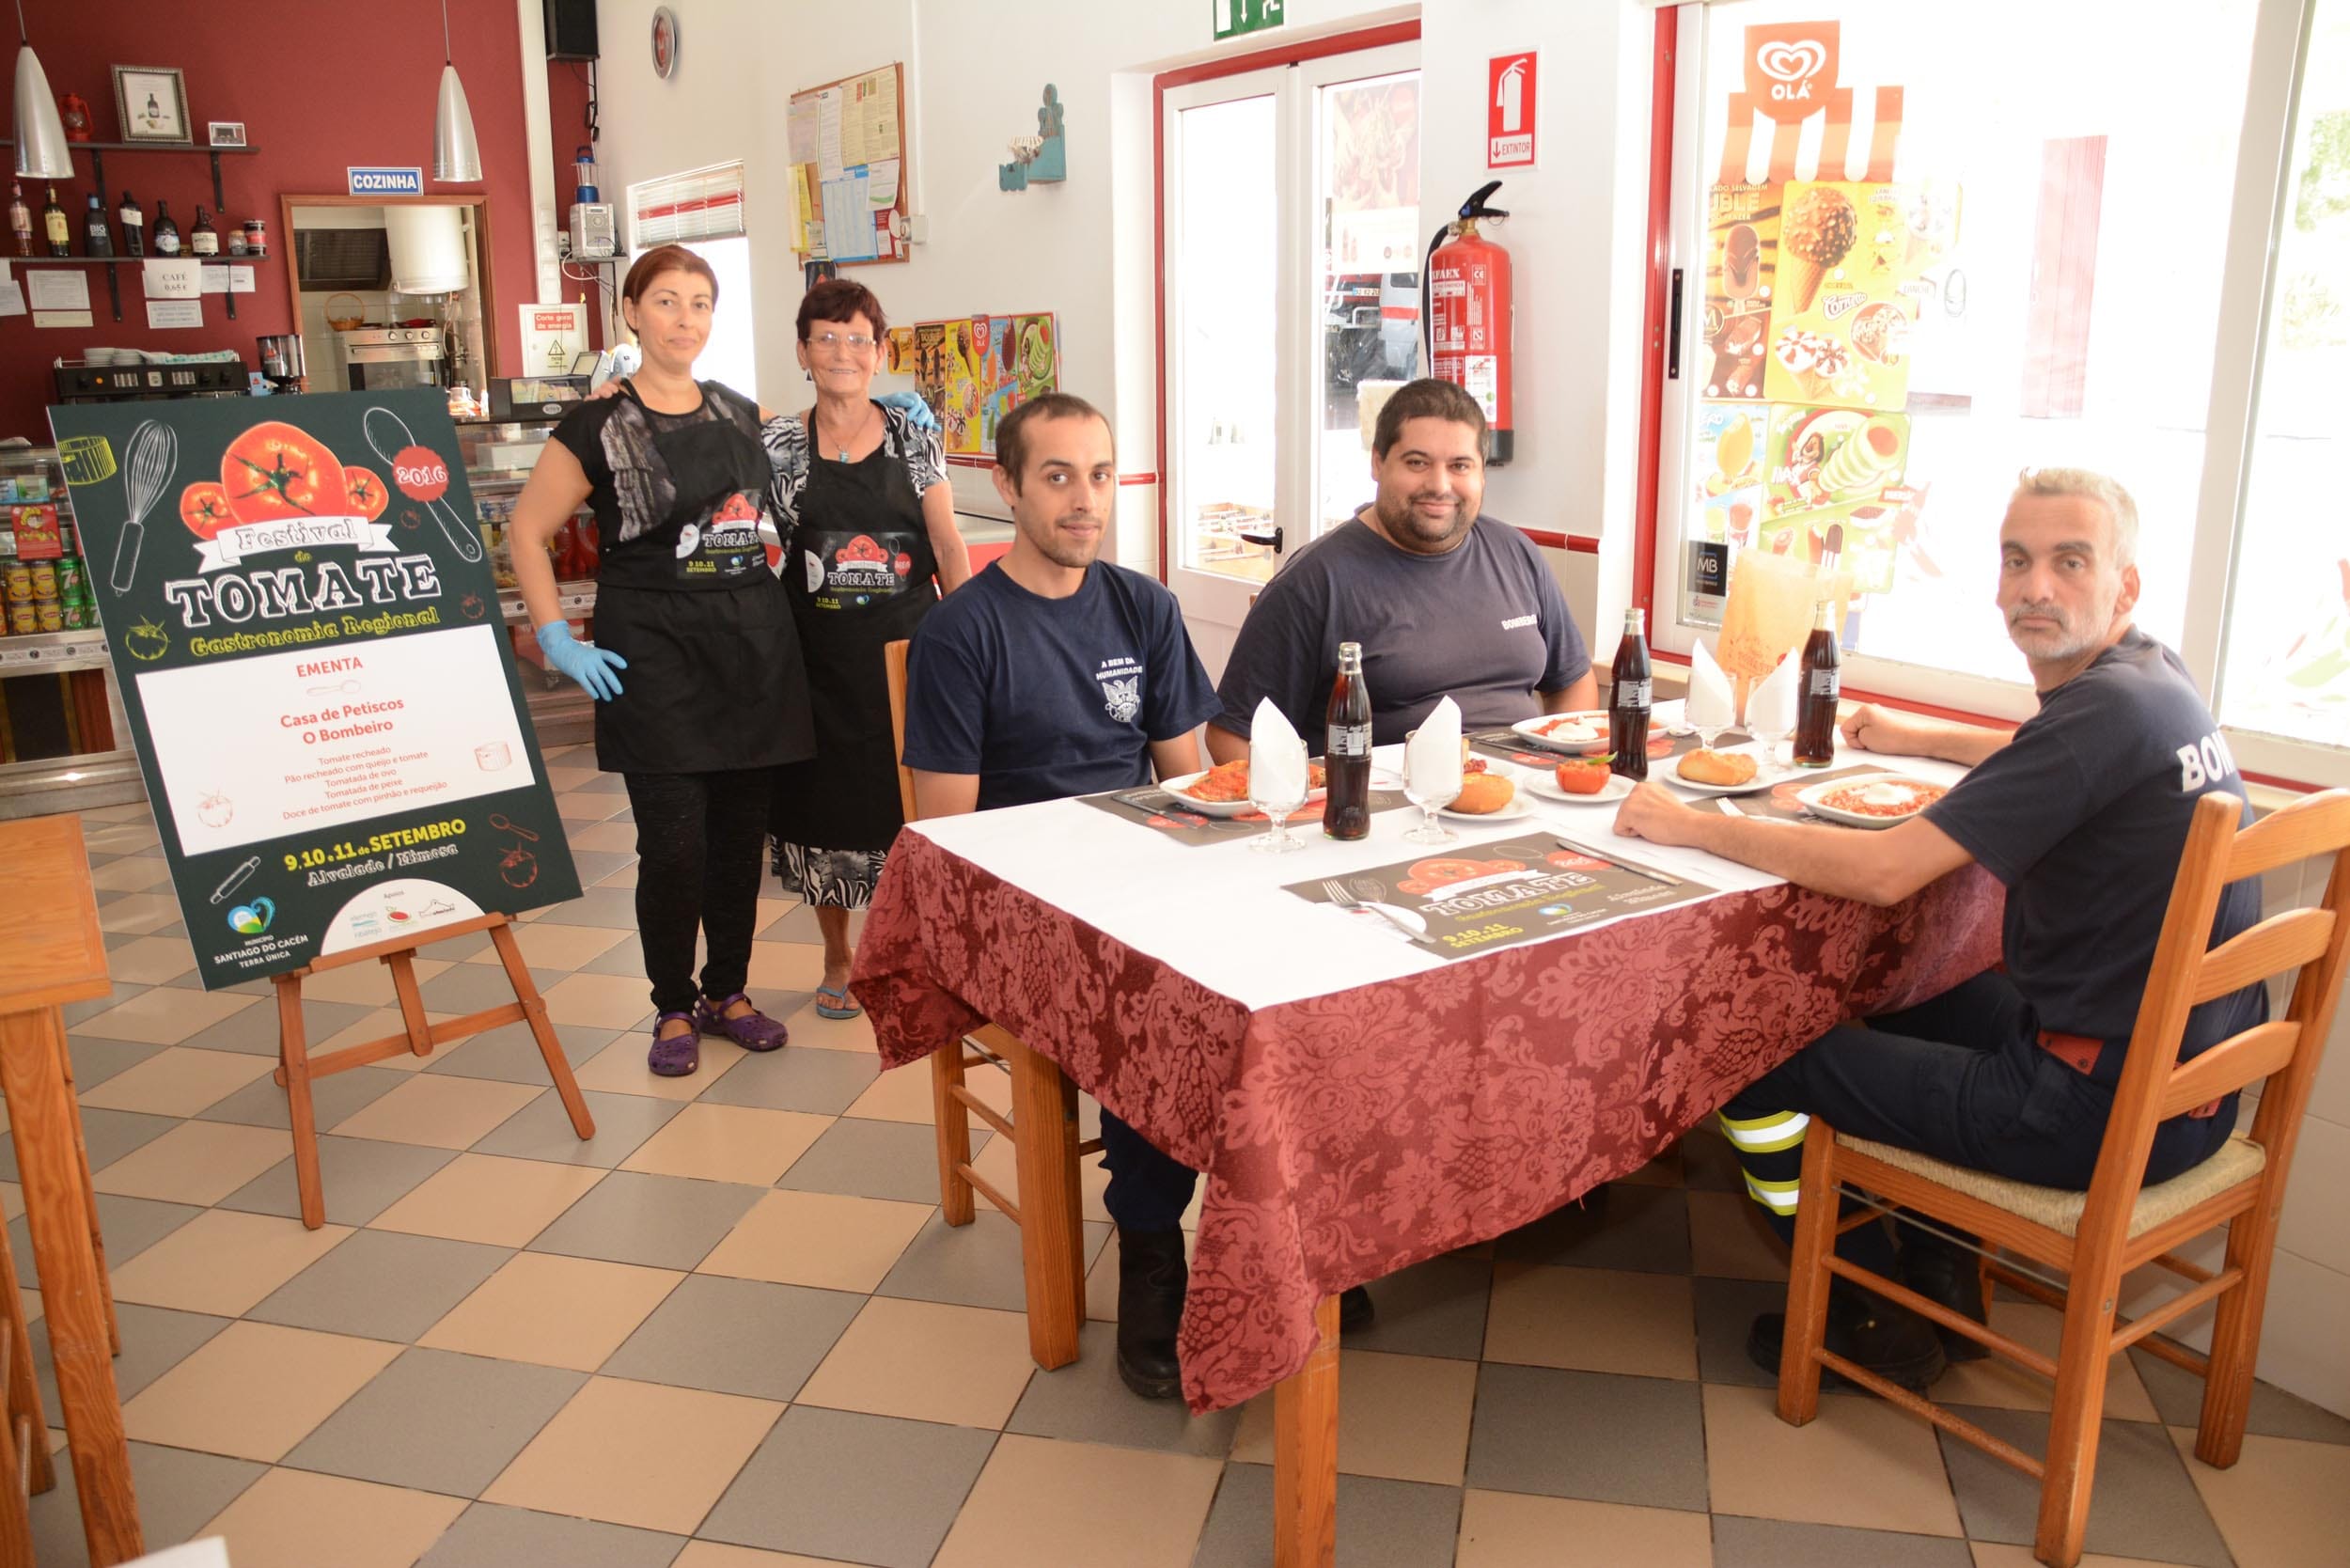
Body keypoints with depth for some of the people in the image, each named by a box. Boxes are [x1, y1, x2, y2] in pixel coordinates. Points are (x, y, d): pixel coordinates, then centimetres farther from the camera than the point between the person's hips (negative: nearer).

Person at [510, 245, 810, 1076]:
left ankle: (727, 991, 25)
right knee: (674, 842, -5)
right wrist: (558, 640, -6)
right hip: (655, 653, -4)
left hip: (754, 640, 4)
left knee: (740, 833, 8)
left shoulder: (741, 413, 11)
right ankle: (674, 1007, 15)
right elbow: (527, 532, 1)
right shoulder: (596, 427, -3)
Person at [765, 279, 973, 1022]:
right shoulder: (777, 442, 2)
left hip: (907, 642, 0)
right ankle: (838, 958, 26)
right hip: (821, 653, 0)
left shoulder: (912, 432, 3)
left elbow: (948, 543, 3)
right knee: (827, 800, 7)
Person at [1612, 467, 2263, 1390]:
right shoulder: (2154, 677, 4)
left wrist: (1694, 826, -20)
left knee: (1755, 1062, -1)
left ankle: (1879, 1323, 18)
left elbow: (1883, 873, -28)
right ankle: (1942, 1279, 32)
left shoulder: (2106, 711, -24)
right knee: (1902, 1006, 30)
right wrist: (1916, 738, 28)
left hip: (2104, 1111, -10)